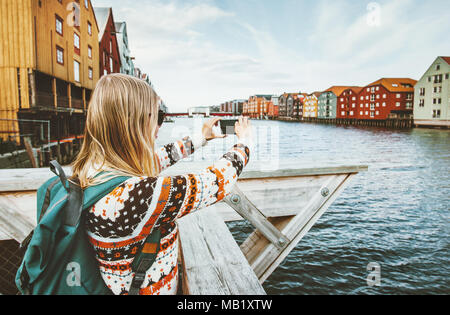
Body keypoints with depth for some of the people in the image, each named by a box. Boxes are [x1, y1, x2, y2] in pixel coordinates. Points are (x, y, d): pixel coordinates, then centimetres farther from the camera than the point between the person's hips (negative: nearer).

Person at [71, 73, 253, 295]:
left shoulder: (90, 171, -7)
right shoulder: (133, 195, -32)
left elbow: (161, 157, 6)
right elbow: (218, 180, -23)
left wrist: (201, 138, 17)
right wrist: (244, 143, -5)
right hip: (149, 289, -8)